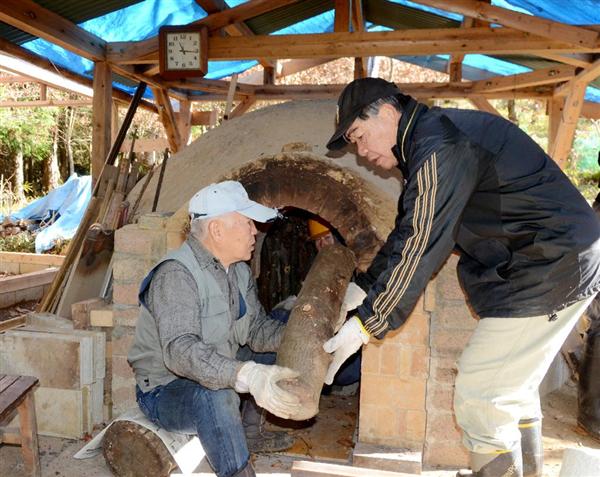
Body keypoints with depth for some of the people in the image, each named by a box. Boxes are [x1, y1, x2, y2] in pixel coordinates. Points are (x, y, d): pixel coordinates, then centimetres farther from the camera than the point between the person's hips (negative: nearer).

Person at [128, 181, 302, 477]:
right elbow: (180, 350, -38)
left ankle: (250, 430, 23)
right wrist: (246, 376, -51)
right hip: (164, 391, -9)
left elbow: (257, 331, 3)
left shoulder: (239, 272, 2)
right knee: (215, 396, -38)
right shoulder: (176, 274, -26)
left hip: (219, 378, 9)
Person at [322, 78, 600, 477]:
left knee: (479, 398, -4)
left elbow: (419, 249, -23)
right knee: (512, 387, 22)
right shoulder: (429, 144, 12)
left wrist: (367, 325, -15)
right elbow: (407, 234, 18)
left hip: (548, 273, -10)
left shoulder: (440, 147, -22)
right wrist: (364, 287, 19)